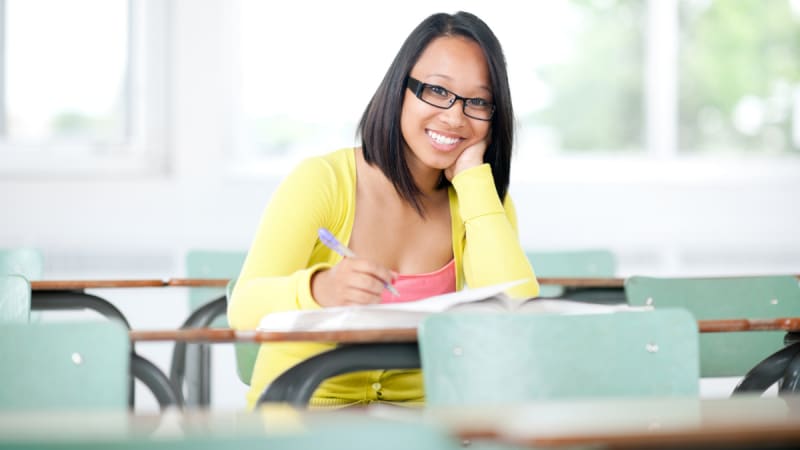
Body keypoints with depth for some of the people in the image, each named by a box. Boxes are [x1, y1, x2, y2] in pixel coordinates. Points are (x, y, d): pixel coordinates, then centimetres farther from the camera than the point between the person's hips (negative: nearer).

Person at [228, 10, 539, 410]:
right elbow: (244, 307, -19)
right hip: (302, 410, -3)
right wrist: (317, 290, -41)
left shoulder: (483, 199, 4)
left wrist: (472, 177, -11)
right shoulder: (321, 180, -6)